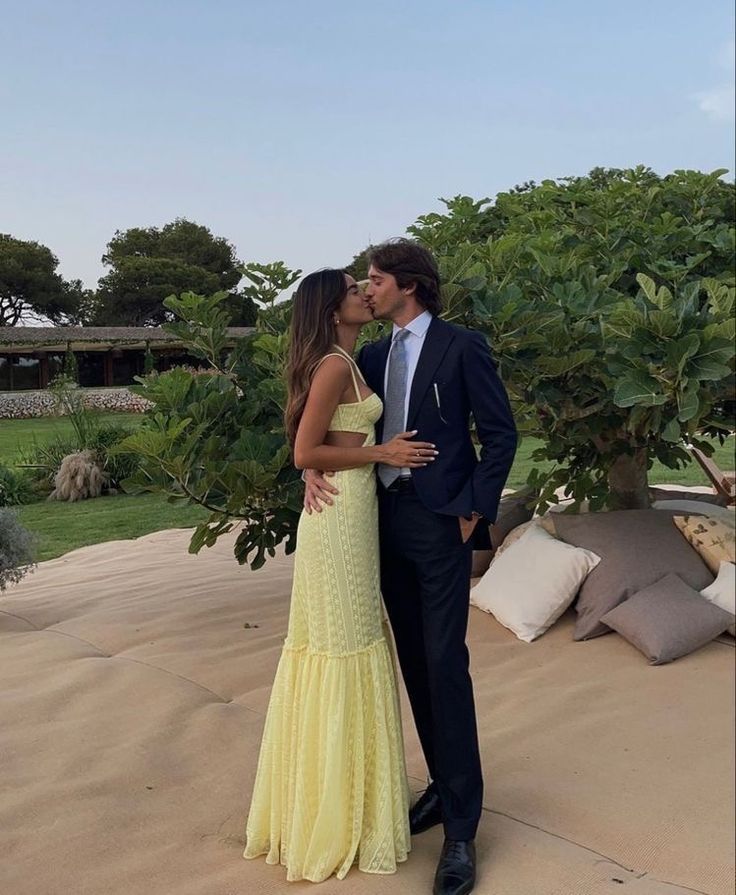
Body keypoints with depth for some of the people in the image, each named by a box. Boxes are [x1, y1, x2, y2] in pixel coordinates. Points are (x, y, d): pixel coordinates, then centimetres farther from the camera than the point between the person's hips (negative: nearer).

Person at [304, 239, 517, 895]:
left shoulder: (461, 346, -4)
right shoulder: (374, 356, 13)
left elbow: (500, 432, -5)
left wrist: (474, 511, -9)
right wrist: (313, 465, -8)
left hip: (438, 521, -6)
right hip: (385, 519, 6)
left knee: (445, 664, -7)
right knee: (413, 662, 11)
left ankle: (462, 827, 1)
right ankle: (444, 785, 26)